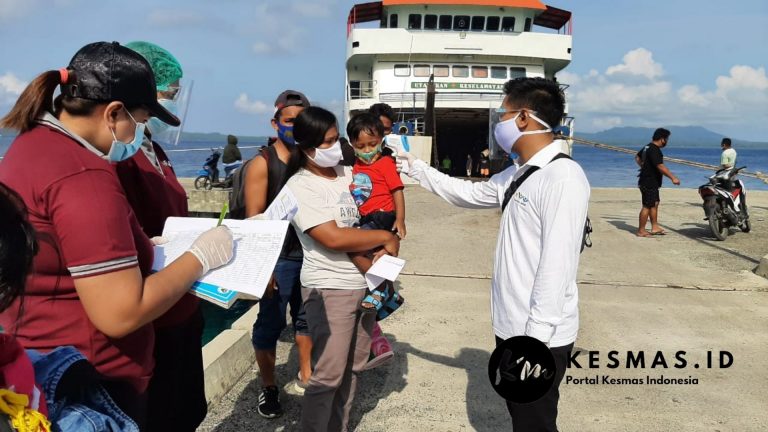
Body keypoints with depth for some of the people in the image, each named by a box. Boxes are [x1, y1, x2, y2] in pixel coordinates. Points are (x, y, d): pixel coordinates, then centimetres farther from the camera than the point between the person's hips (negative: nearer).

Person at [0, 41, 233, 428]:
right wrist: (200, 257, -15)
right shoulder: (83, 176, -26)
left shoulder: (34, 143, 6)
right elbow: (122, 314, -28)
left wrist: (145, 245, 9)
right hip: (90, 386, -10)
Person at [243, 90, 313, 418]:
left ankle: (305, 378, 36)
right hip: (278, 258, -4)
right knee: (270, 324, 6)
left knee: (306, 318, 17)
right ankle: (268, 387, 25)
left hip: (310, 254, 4)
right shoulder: (263, 163, -8)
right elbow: (253, 219, -12)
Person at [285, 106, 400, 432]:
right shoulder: (299, 188, -12)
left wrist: (384, 254, -5)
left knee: (352, 367, 15)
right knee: (328, 375, -3)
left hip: (365, 283, 7)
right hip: (329, 289, -7)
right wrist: (386, 238, -13)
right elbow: (333, 238, -22)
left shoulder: (348, 173, 8)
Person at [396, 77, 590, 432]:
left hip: (539, 335, -9)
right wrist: (415, 167, 23)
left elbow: (557, 266, -25)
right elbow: (467, 193, 23)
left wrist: (535, 339, -23)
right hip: (512, 326, 9)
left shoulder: (563, 178, -21)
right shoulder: (518, 174, 8)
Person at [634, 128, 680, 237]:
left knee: (655, 204, 15)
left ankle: (655, 227, 22)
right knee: (647, 206, -5)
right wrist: (673, 178, -28)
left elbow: (637, 157, 28)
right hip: (649, 183, -11)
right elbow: (660, 166, -29)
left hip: (651, 182, 11)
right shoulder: (655, 150, -21)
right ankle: (641, 231, 2)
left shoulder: (648, 147, 11)